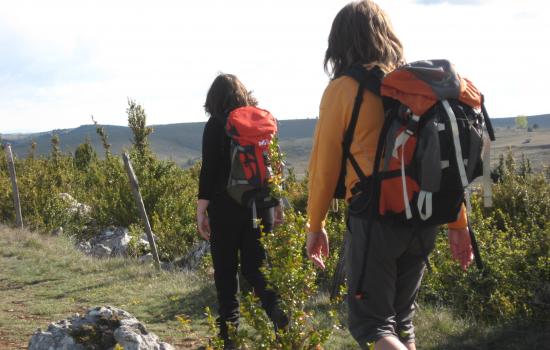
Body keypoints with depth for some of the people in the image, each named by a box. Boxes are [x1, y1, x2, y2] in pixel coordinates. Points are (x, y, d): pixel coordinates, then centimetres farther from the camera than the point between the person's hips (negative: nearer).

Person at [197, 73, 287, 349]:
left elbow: (209, 170, -10)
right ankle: (279, 313, -13)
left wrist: (201, 210, -7)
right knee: (255, 267, 10)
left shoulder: (216, 125, -6)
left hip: (226, 207, -4)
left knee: (225, 270, 6)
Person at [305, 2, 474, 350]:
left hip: (374, 219, -5)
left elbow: (324, 164, -4)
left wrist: (315, 225, 7)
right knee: (402, 319, 18)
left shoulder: (343, 89, -6)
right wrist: (458, 223, 14)